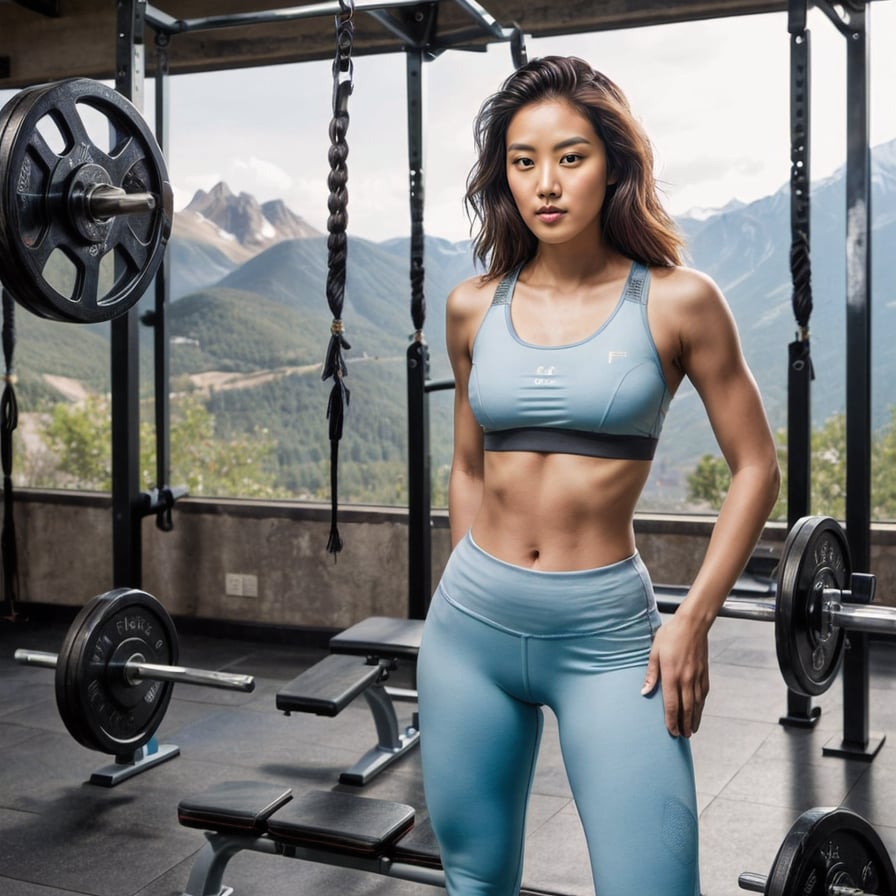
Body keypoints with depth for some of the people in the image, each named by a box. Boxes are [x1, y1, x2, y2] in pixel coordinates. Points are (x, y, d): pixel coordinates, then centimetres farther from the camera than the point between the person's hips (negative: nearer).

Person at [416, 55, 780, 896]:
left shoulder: (677, 300, -6)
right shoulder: (474, 306, 4)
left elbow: (755, 470, 0)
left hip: (607, 635, -3)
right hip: (470, 623, 4)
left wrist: (693, 619, -7)